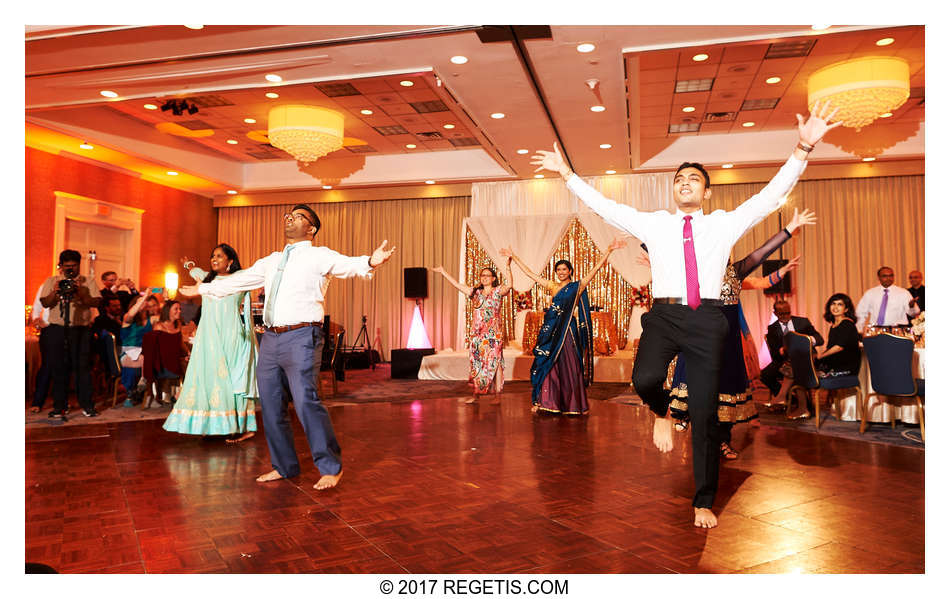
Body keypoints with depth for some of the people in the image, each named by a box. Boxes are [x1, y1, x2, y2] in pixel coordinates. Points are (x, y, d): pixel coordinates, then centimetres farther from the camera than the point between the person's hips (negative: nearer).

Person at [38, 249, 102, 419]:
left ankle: (87, 405, 1)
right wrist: (56, 292, -14)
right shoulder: (51, 281, 12)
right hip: (57, 329, 2)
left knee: (82, 366, -3)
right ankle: (59, 406, 11)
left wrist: (80, 292, -16)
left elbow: (96, 302, -2)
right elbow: (45, 303, 3)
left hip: (81, 329, -1)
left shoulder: (87, 282, 9)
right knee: (58, 368, 3)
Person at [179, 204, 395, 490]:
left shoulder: (318, 256, 0)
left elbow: (347, 265, -19)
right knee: (270, 405, 10)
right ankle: (284, 466, 24)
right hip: (270, 338, 8)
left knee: (305, 400, -16)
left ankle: (331, 467, -3)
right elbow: (241, 279, 31)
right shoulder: (273, 261, 21)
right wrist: (202, 288, 39)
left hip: (301, 337, -7)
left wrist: (370, 262, -41)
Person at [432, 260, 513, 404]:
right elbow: (457, 285, 17)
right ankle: (475, 394, 9)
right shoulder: (475, 292, 15)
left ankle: (497, 395, -1)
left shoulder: (497, 291, 1)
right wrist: (443, 271, 18)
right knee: (477, 364, 5)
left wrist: (508, 267, -29)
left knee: (495, 362, -5)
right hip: (477, 334, 5)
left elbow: (509, 286, -19)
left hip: (494, 334, -4)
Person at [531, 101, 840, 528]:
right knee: (646, 379, -31)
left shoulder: (724, 224, 15)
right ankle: (662, 413, 8)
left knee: (705, 414, 2)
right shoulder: (653, 223, 15)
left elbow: (771, 196, 7)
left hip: (706, 320, 1)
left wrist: (803, 149, -5)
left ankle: (703, 503, 18)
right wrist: (566, 173, 12)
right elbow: (604, 206, 14)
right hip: (664, 316, 0)